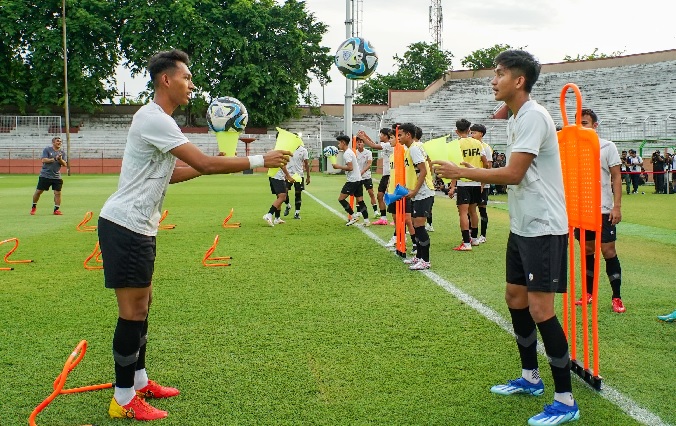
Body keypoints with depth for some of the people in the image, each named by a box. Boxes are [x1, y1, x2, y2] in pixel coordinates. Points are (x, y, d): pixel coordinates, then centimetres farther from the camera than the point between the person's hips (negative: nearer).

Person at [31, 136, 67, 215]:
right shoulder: (47, 149, 0)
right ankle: (33, 207, 21)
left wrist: (60, 160, -19)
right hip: (45, 175, -2)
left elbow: (64, 164, 0)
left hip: (56, 177, 2)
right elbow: (44, 160, -11)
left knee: (58, 193, -6)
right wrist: (54, 159, -18)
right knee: (38, 191, 2)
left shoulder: (62, 153, 10)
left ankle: (56, 209, 3)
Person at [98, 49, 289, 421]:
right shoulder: (153, 118, -18)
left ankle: (139, 380, 28)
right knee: (133, 310, -5)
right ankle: (124, 399, 5)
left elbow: (167, 174, 20)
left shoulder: (158, 119, 15)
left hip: (138, 226, 10)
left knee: (142, 305, 16)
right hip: (125, 226, -10)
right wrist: (259, 161, -16)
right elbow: (204, 164, -23)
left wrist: (212, 165, 9)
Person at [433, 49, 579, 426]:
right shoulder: (515, 119, 13)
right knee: (516, 299, 15)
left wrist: (461, 172, -14)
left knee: (540, 309, -9)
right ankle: (531, 378, 31)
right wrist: (473, 174, 3)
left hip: (544, 228, -10)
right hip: (522, 226, 10)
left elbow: (513, 173, -22)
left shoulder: (533, 116, -17)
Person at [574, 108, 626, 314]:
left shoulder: (607, 147, -2)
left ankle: (616, 298, 5)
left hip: (603, 209, -3)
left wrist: (617, 206, -10)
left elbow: (616, 177, -2)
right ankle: (589, 293, 20)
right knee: (587, 251, 9)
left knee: (608, 251, -4)